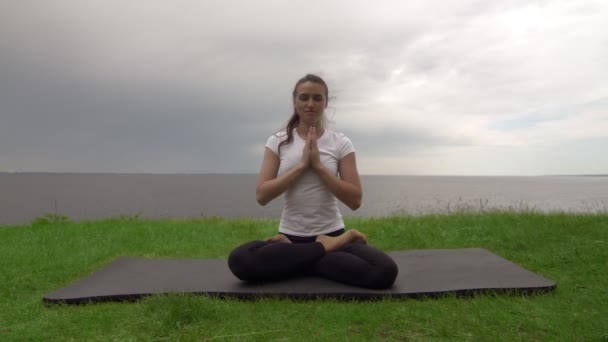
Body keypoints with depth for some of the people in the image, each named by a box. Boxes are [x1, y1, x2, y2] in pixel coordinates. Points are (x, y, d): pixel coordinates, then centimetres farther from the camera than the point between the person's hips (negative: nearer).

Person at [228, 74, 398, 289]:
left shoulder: (341, 143, 2)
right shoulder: (277, 142, 3)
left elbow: (354, 200, -6)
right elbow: (262, 195, -8)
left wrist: (318, 165, -14)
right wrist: (301, 165, -15)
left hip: (332, 234, 0)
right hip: (290, 236, 0)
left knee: (385, 271, -28)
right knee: (239, 260, -31)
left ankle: (297, 261, -10)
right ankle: (326, 248, -14)